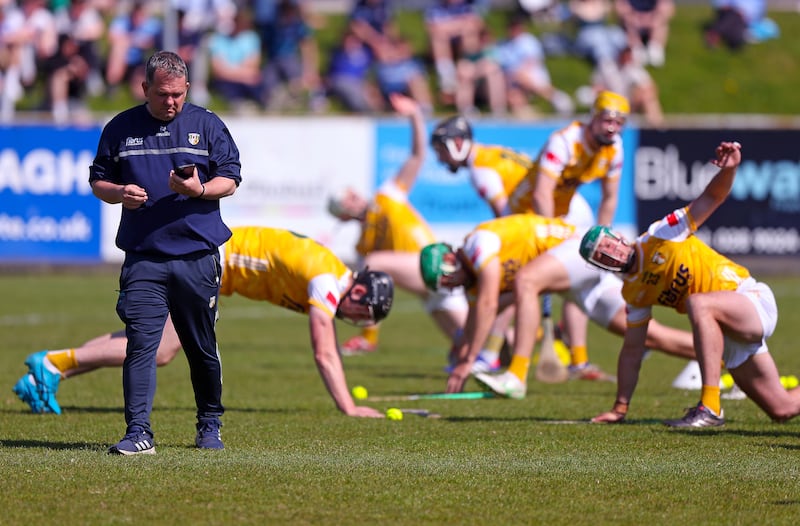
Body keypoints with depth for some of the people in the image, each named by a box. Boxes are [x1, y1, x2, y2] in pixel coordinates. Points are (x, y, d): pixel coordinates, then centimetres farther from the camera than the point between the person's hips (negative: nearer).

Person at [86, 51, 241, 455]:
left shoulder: (207, 126, 7)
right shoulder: (121, 128, 9)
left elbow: (230, 179, 4)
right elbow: (97, 180, 14)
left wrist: (199, 190, -16)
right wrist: (119, 193, -8)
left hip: (197, 255, 0)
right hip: (143, 258, 0)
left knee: (202, 347, 8)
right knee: (140, 343, -11)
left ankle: (210, 426, 24)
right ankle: (138, 432, -13)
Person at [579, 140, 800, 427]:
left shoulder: (660, 235, -8)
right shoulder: (634, 293, 9)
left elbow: (710, 198, -13)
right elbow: (632, 350, 12)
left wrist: (728, 170, -34)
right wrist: (620, 408, 8)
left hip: (752, 299, -7)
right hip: (730, 336, 7)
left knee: (698, 303, -36)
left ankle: (710, 407, -38)